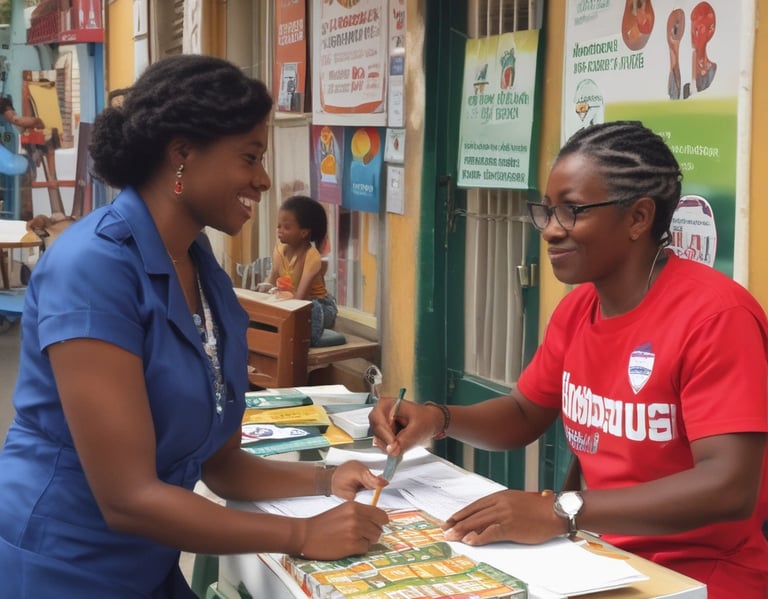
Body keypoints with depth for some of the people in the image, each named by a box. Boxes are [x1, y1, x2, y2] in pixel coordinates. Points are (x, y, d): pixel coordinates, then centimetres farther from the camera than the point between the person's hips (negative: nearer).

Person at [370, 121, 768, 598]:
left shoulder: (713, 313, -20)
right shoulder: (576, 308, 4)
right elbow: (523, 417, 16)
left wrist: (562, 512, -34)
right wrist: (438, 419, -4)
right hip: (602, 555, 6)